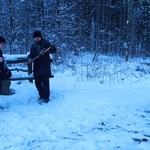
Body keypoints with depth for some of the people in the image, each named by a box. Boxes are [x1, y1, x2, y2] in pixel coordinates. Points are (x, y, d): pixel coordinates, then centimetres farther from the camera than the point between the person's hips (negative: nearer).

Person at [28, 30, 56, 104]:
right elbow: (31, 54, 19)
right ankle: (42, 95, 24)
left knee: (45, 82, -9)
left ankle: (46, 97, 0)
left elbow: (54, 49, -8)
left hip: (45, 66, -5)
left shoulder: (45, 43, 0)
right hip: (37, 67, 5)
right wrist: (30, 58, -4)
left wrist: (45, 51, -22)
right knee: (37, 82, 7)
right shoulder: (33, 45, 15)